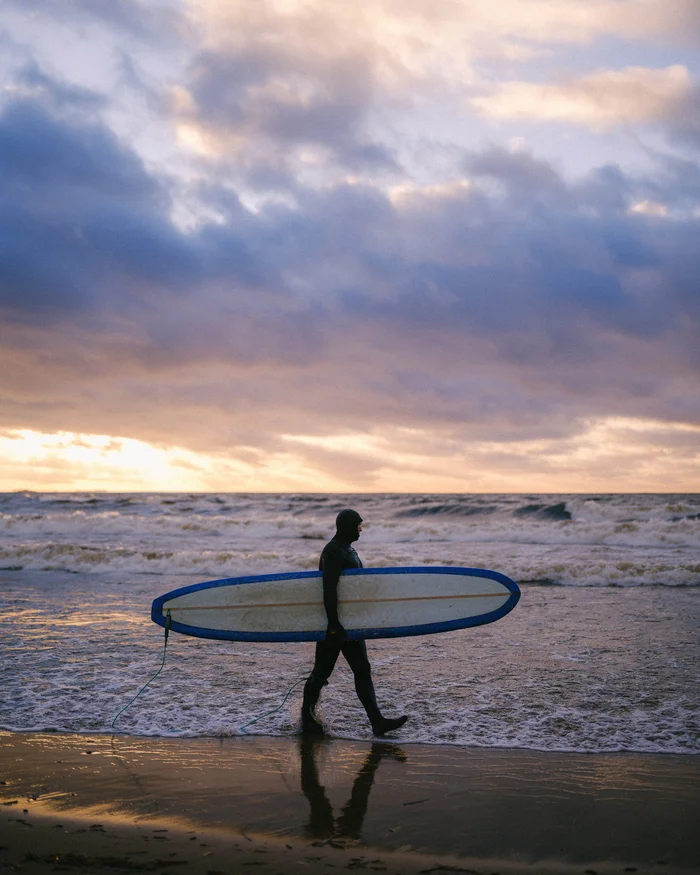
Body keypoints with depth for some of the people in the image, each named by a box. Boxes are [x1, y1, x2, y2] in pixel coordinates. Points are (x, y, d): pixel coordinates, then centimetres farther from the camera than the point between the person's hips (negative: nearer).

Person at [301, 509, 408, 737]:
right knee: (322, 671, 2)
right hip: (334, 625, -10)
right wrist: (333, 623, -26)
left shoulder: (347, 549, 15)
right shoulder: (333, 551, -16)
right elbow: (329, 590, -24)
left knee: (362, 670, 4)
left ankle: (377, 721, 3)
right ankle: (307, 719, 17)